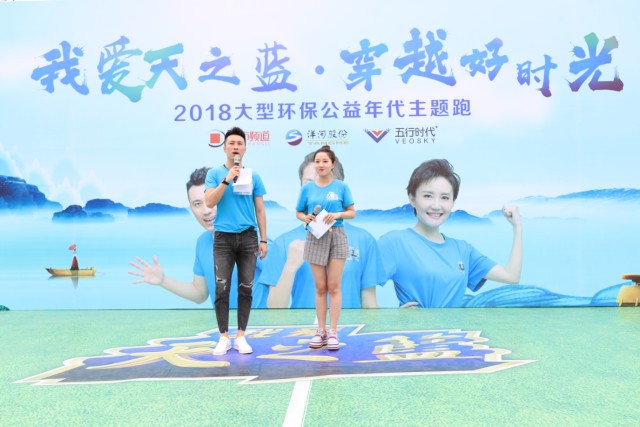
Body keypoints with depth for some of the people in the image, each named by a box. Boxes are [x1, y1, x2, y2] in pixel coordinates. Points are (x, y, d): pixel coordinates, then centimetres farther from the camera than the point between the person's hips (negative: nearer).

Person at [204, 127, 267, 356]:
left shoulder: (253, 176, 7)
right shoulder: (215, 173, 3)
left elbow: (260, 210, 9)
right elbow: (209, 202, -10)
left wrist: (263, 240, 4)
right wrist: (227, 179, -17)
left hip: (248, 237, 2)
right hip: (223, 238, -1)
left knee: (246, 289, 4)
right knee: (222, 289, -1)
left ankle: (241, 336, 12)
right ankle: (224, 337, 9)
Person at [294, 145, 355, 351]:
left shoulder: (341, 187, -1)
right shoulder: (307, 188, 4)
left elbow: (352, 212, 2)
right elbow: (298, 213, 10)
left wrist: (338, 214, -17)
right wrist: (305, 218, -12)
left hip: (337, 237, -1)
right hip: (315, 238, 2)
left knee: (334, 286, -1)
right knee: (320, 288, 6)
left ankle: (333, 332, 4)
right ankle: (321, 330, 14)